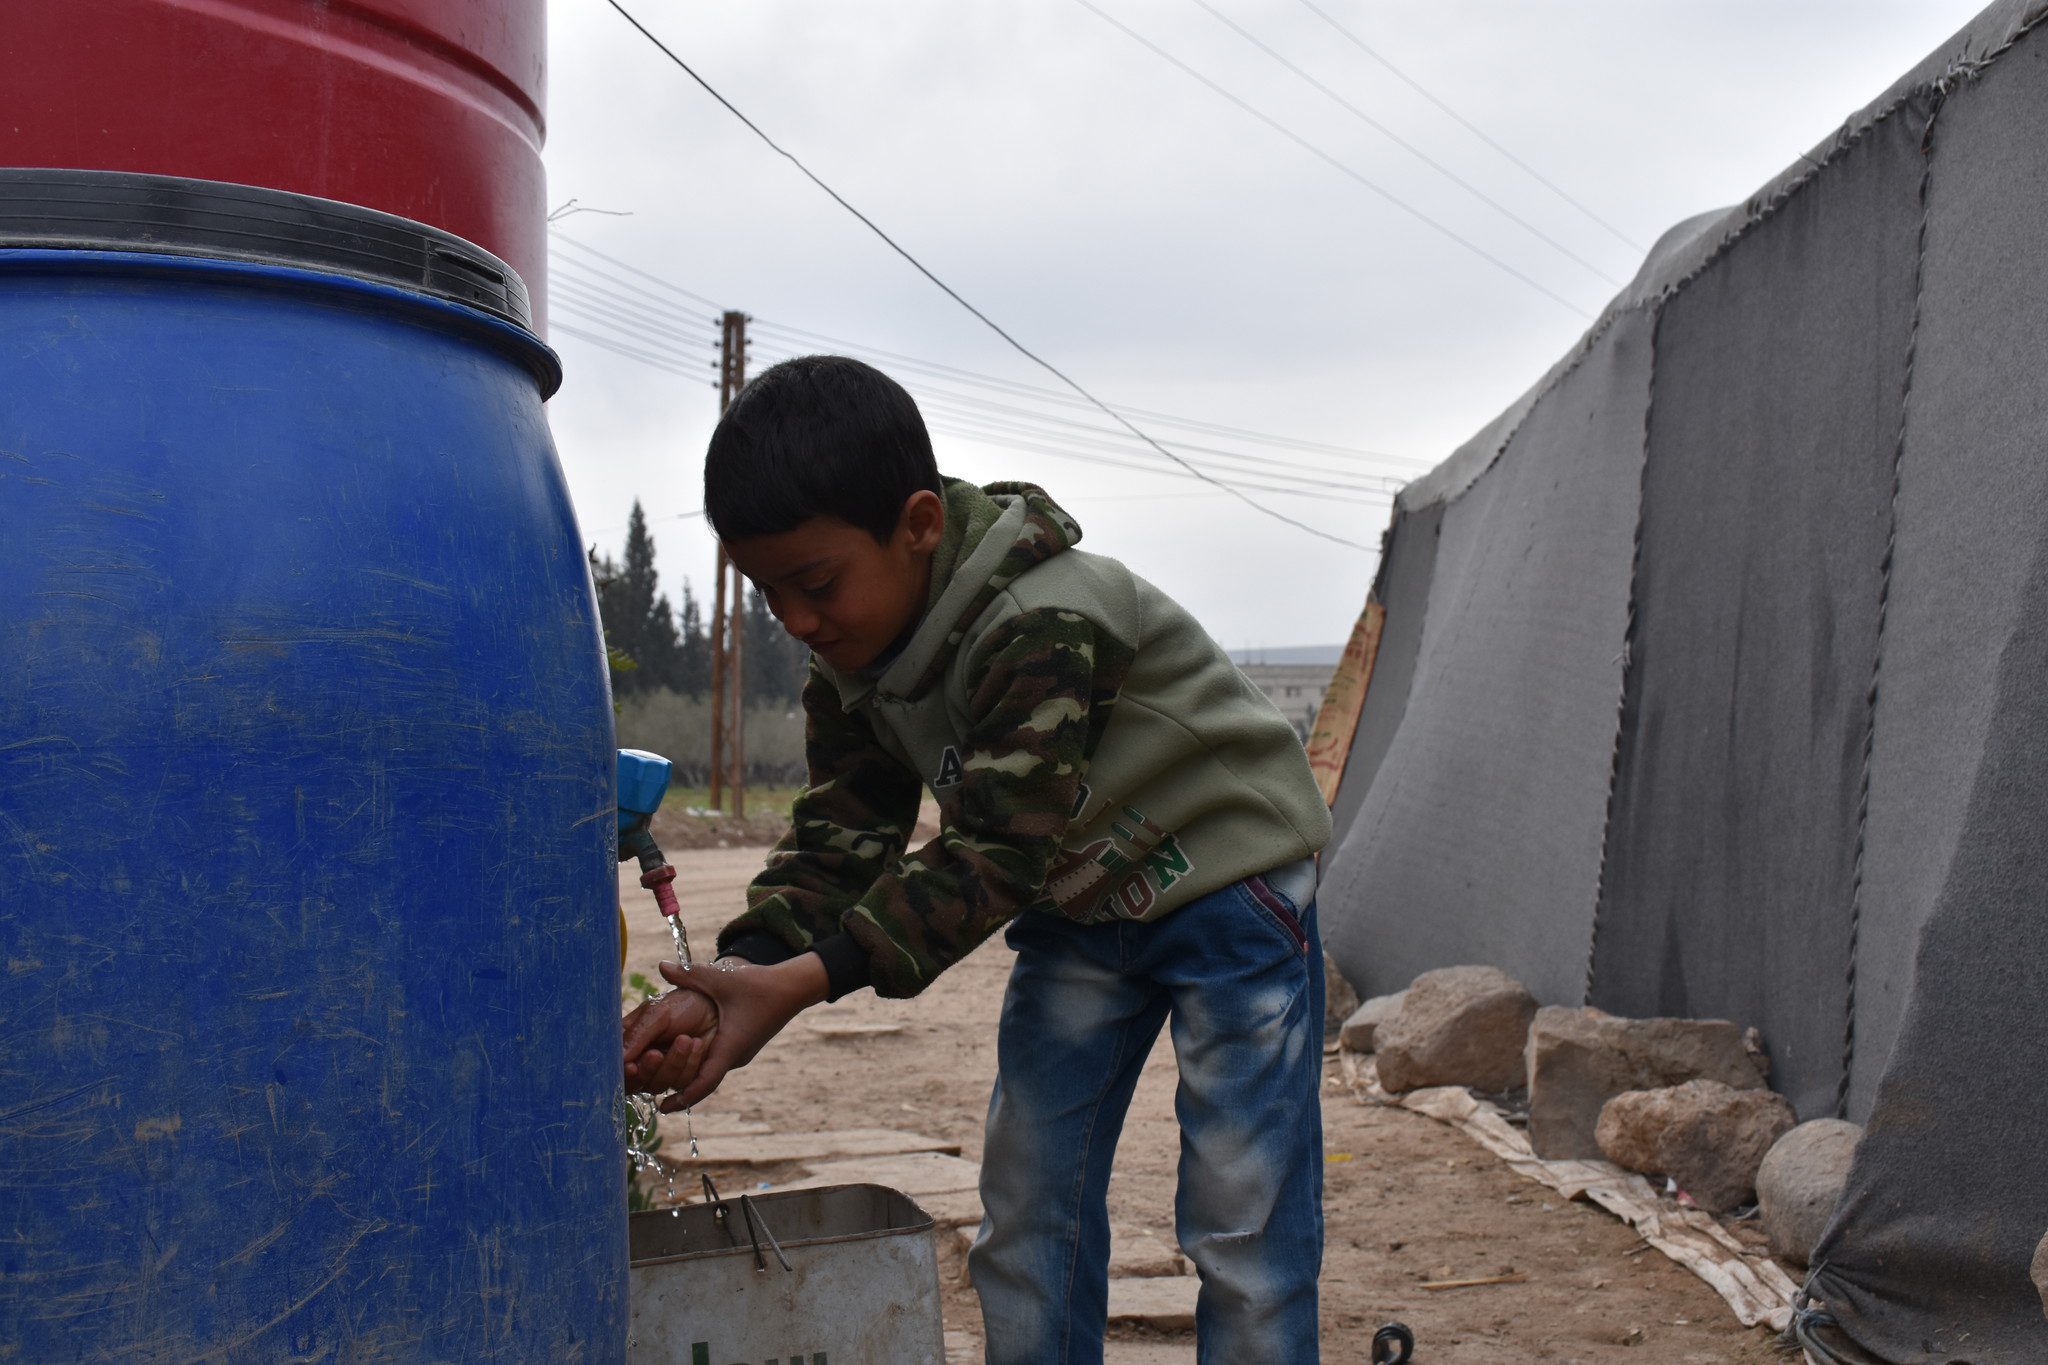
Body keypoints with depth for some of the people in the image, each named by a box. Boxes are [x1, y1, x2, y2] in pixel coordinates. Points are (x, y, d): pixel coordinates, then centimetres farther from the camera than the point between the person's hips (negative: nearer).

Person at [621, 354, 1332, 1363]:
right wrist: (736, 978, -26)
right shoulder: (852, 664, -6)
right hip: (1076, 909, 8)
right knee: (1023, 1215, 7)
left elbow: (995, 850, -35)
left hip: (1228, 884, -7)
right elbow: (838, 837, -8)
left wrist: (808, 978, -41)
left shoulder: (1045, 624, -32)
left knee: (1242, 1223, -8)